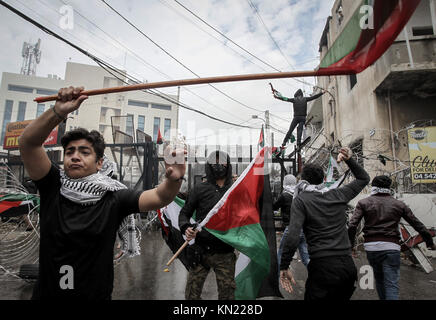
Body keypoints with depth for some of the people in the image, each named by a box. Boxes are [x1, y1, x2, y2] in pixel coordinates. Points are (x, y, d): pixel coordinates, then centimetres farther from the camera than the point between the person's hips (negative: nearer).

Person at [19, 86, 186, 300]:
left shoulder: (112, 197, -13)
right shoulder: (52, 187, -8)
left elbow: (159, 197, -23)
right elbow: (28, 143, -18)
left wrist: (174, 179, -43)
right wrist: (58, 112, -34)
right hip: (46, 293, 2)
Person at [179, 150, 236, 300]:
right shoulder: (200, 189, 0)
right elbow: (184, 213, 5)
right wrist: (186, 228, -13)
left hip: (225, 254, 1)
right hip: (202, 251, -1)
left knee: (227, 294, 10)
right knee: (192, 294, 8)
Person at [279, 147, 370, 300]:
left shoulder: (300, 200, -6)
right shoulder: (338, 195, 8)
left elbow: (293, 236, -17)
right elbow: (364, 178, 25)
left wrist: (284, 267, -11)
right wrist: (349, 160, 18)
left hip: (323, 267, -6)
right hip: (348, 265, 6)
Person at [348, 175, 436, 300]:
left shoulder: (364, 203, 4)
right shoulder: (399, 204, 9)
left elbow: (352, 225, -7)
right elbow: (418, 225, 13)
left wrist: (350, 243, 2)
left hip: (371, 247, 1)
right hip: (391, 247, 0)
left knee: (379, 279, 22)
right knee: (391, 285, 0)